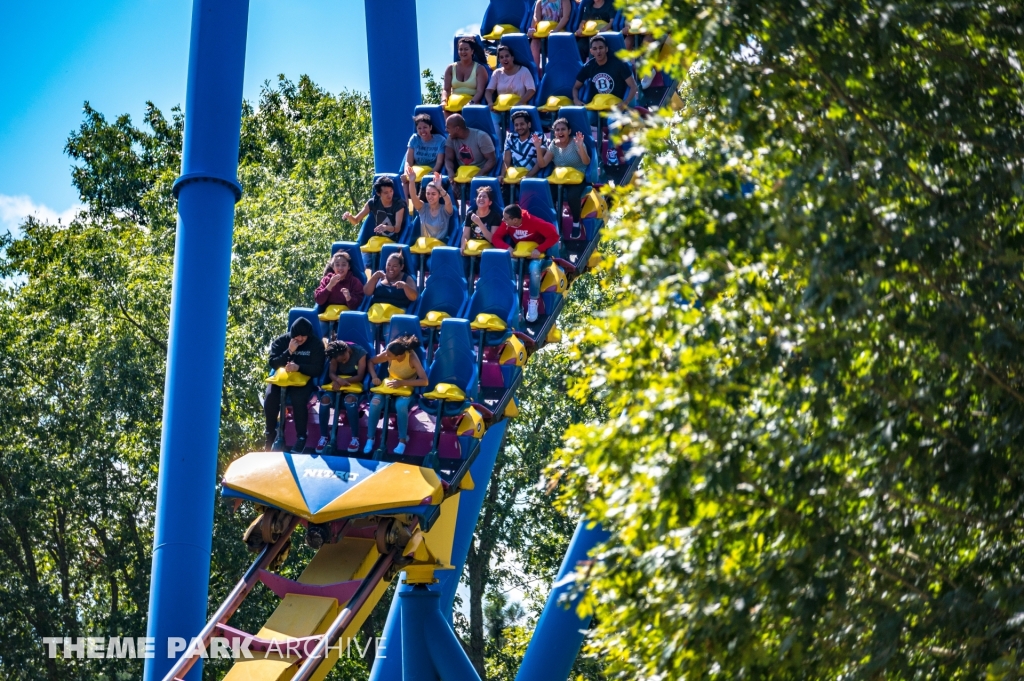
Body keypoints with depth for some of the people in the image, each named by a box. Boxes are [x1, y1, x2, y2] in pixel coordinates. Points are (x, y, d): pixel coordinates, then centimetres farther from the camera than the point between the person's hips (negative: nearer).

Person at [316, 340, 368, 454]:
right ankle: (324, 436, -15)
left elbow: (360, 376, -21)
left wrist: (344, 381, -33)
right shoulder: (335, 355, -8)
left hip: (354, 383, -3)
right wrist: (338, 380, -36)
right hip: (338, 383, 3)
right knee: (325, 398, -27)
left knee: (350, 399, -38)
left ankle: (355, 437, -30)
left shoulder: (360, 353, -19)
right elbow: (331, 373, -13)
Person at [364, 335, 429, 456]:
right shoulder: (388, 354, -18)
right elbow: (371, 361, -2)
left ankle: (402, 440, -16)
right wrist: (374, 376, -21)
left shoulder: (412, 358, -28)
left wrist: (402, 383, -39)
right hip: (390, 386, 3)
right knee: (375, 402, -28)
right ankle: (370, 438, -13)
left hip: (407, 388, -3)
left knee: (401, 404, -37)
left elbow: (424, 381, -34)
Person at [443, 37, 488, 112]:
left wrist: (471, 103, -24)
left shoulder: (479, 69, 4)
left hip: (473, 104, -2)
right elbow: (446, 89, 8)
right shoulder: (451, 68, 14)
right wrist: (444, 101, -14)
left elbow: (480, 91, -5)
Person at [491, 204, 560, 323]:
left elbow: (554, 235, -23)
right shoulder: (506, 223, -12)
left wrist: (539, 249, -33)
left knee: (534, 268, -36)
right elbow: (495, 238, -10)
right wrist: (507, 247, -29)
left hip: (535, 254, -4)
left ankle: (533, 303, -20)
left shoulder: (533, 222, -25)